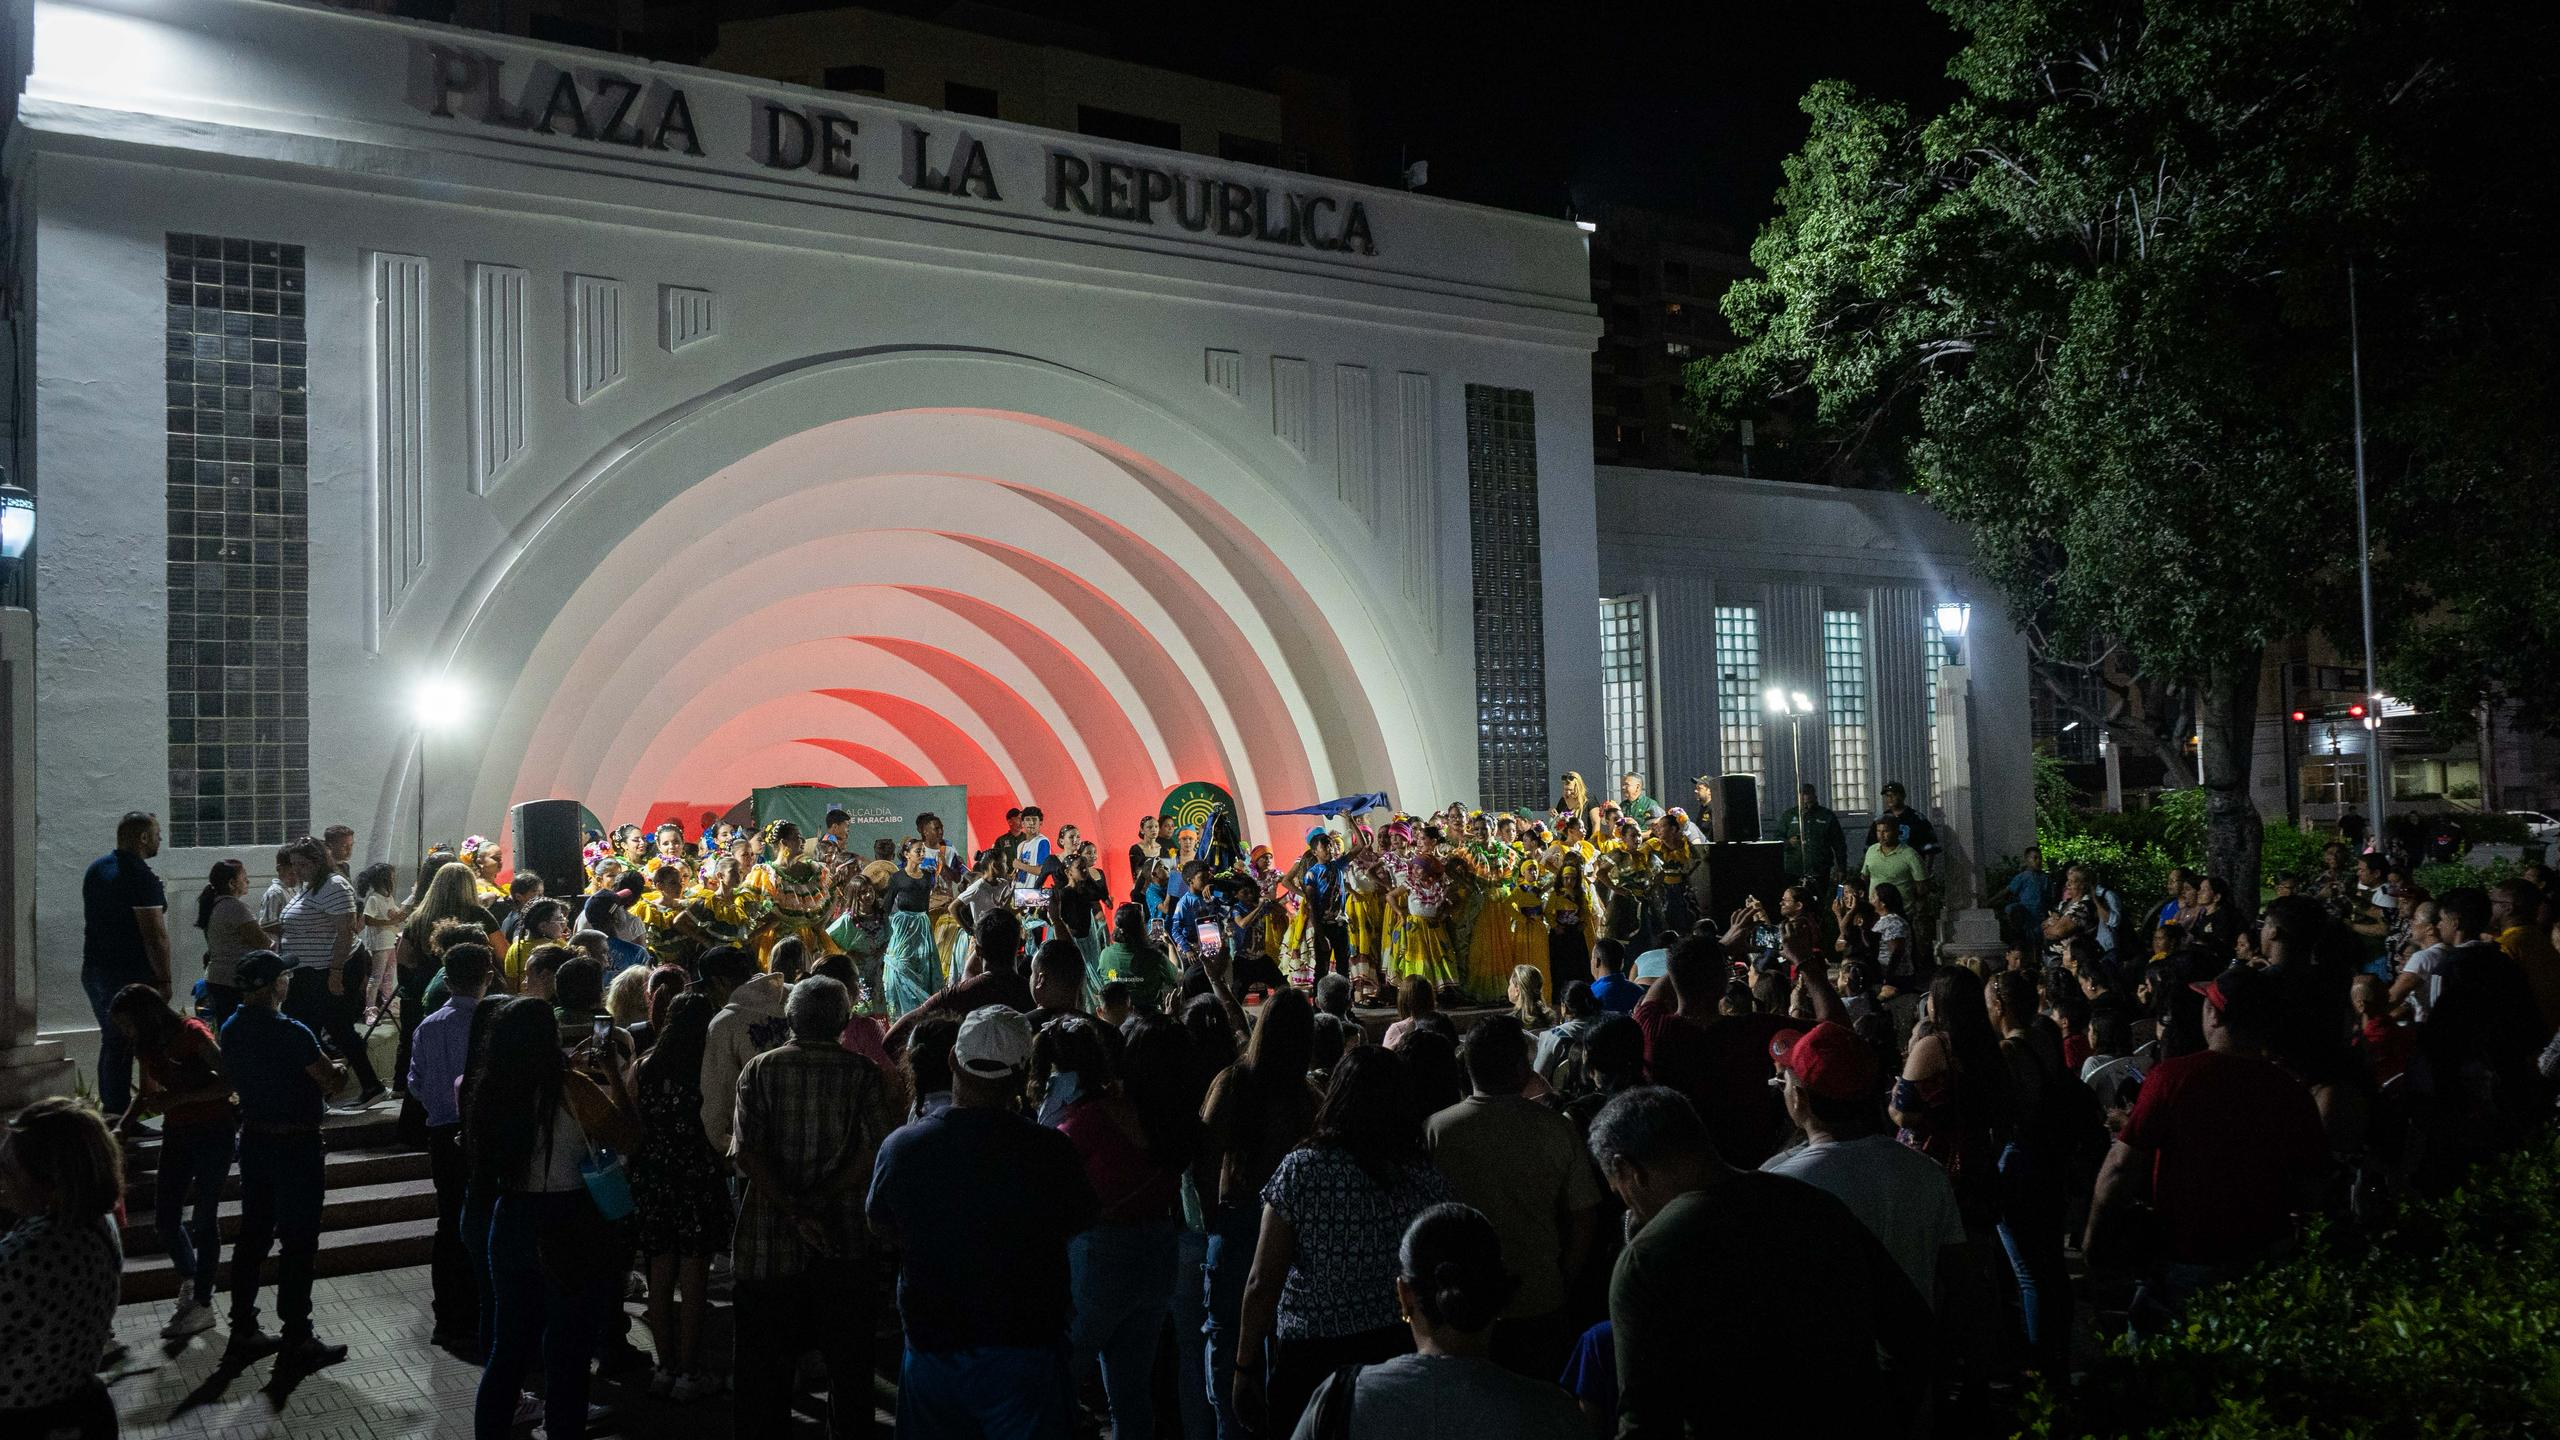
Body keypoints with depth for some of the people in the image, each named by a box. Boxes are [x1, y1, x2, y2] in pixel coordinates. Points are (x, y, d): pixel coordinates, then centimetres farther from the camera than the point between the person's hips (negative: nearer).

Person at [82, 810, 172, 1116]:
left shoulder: (96, 869, 11)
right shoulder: (141, 878, -17)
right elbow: (154, 935, -21)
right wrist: (164, 979, -17)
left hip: (94, 968, 9)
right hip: (131, 974, -9)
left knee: (111, 1041, 17)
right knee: (124, 1046, -4)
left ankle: (109, 1106, 22)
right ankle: (118, 1111, -3)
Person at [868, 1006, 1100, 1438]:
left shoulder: (900, 1145, -11)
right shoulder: (1050, 1152, -19)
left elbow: (883, 1226, 8)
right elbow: (1079, 1222, 1)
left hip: (930, 1346, 3)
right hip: (1025, 1350, -3)